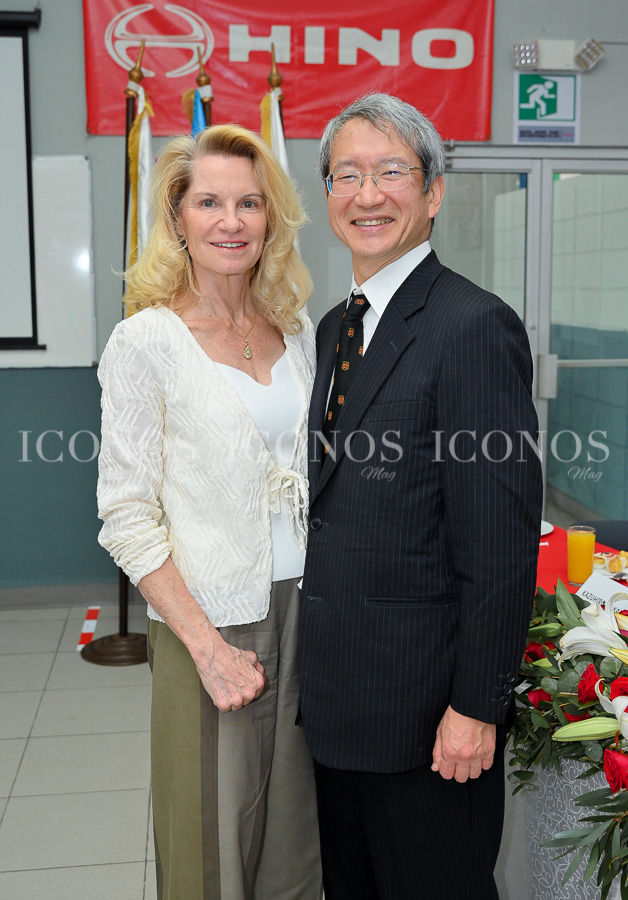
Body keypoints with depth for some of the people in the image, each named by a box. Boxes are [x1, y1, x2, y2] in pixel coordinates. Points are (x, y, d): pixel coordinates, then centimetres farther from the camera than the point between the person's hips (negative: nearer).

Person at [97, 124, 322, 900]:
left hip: (306, 613, 5)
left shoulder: (296, 329, 6)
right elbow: (127, 518, -12)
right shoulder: (147, 341, -10)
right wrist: (207, 645, -17)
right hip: (209, 626, -5)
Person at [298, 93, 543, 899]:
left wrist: (477, 707, -19)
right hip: (338, 696, 8)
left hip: (426, 706, -8)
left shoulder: (475, 327, -18)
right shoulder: (334, 327, 9)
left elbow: (501, 540, -20)